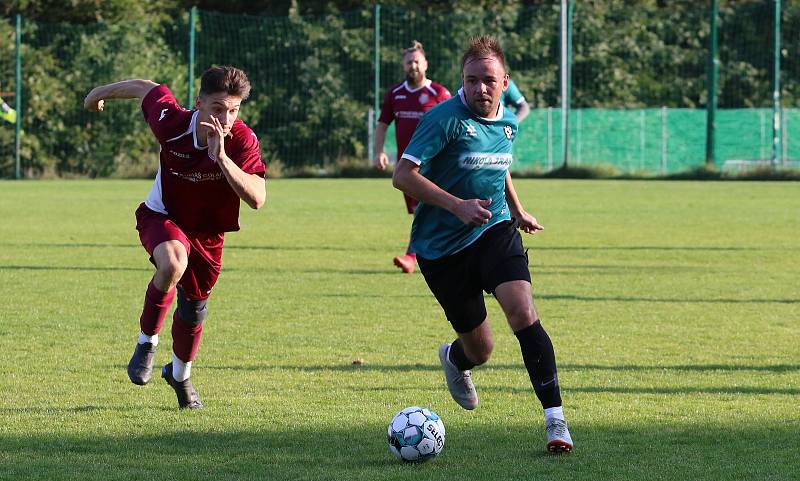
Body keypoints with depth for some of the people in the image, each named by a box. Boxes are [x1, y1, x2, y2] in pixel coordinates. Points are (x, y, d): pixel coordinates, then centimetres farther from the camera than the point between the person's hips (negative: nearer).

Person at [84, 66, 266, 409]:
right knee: (173, 264, -35)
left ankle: (180, 374, 46)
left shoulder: (243, 141, -28)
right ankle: (147, 342, -11)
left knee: (193, 309, 15)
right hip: (162, 217, -2)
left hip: (208, 232, 2)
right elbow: (148, 88, -6)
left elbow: (256, 199, -37)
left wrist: (221, 158, -49)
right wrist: (102, 93, 13)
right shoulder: (172, 123, -27)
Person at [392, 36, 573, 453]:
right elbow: (403, 175, -22)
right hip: (442, 247, -4)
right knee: (479, 349, 4)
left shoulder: (508, 122, 6)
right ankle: (455, 359, 45)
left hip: (495, 232, 4)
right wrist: (458, 206, -28)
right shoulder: (446, 118, -16)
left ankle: (555, 419, -21)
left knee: (523, 313, -22)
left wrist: (517, 211, 21)